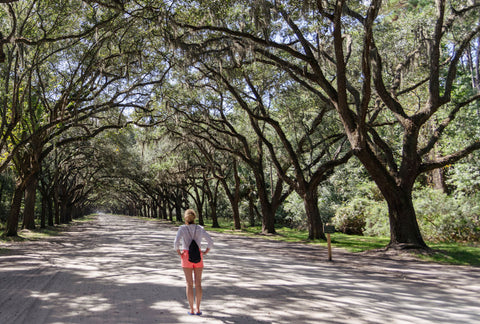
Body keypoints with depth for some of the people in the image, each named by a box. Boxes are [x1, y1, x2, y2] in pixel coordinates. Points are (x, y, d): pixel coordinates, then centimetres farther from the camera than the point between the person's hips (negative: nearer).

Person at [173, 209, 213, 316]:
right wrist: (205, 252, 5)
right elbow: (210, 242, -4)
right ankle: (198, 309, 8)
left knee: (189, 284, 6)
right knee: (198, 283, 7)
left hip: (186, 257, -1)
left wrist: (179, 253, -3)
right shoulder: (200, 229, 1)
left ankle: (191, 309, 8)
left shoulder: (182, 228, -7)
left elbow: (176, 243, -19)